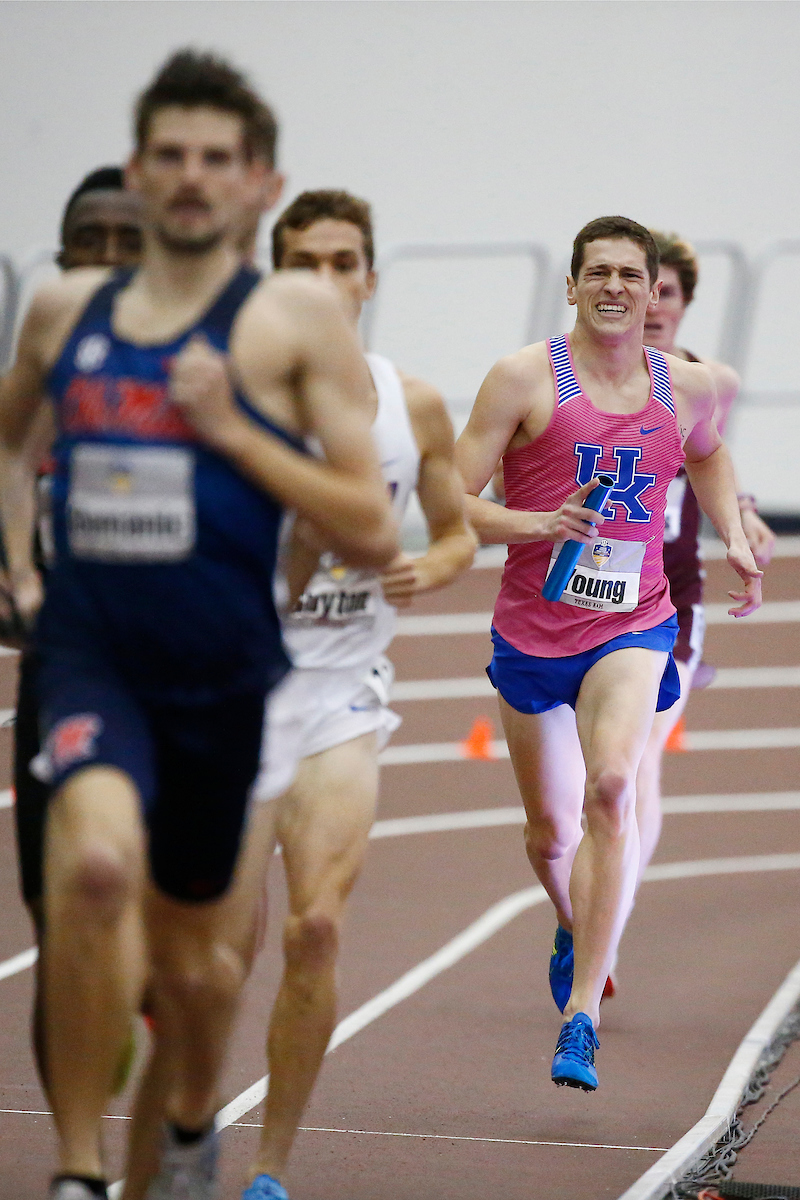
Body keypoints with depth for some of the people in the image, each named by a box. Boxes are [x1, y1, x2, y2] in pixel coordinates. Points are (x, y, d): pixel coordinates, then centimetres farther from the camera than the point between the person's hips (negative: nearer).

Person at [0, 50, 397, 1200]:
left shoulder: (298, 319, -2)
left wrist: (230, 428, -13)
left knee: (186, 947, 15)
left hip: (221, 673, -1)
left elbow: (371, 532, -7)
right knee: (94, 861, -30)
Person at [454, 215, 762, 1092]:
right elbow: (452, 504, -8)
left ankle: (581, 1015, -26)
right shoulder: (525, 378, -6)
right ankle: (574, 929, 50)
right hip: (532, 625, 0)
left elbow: (707, 458, 29)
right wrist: (538, 524, -24)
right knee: (549, 832, 13)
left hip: (634, 625, 0)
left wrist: (736, 537, 14)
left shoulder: (686, 387, 4)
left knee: (612, 789, -26)